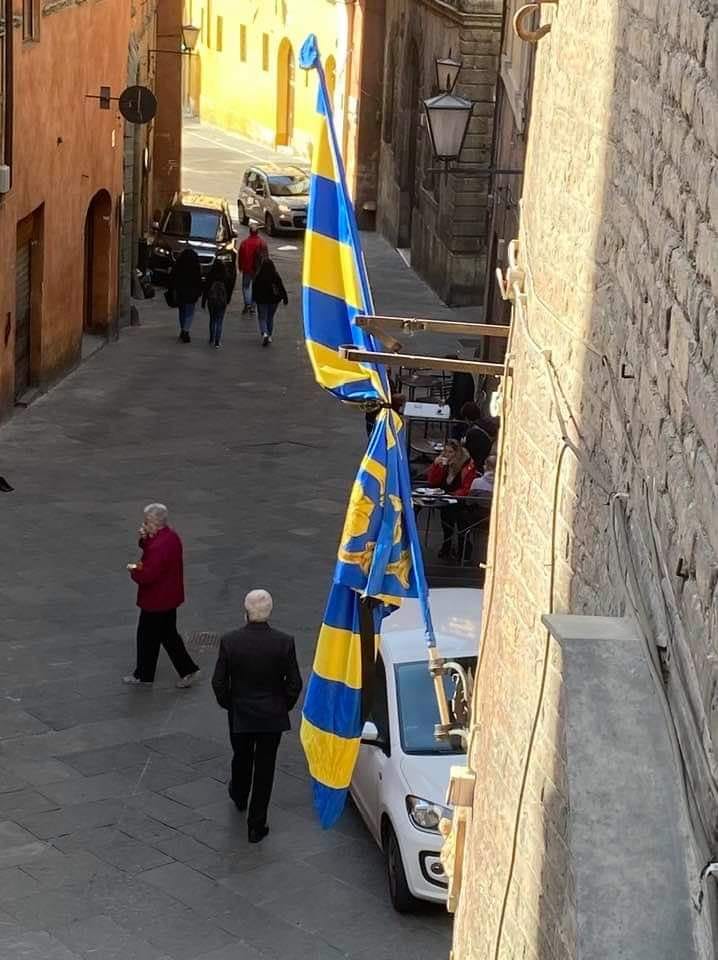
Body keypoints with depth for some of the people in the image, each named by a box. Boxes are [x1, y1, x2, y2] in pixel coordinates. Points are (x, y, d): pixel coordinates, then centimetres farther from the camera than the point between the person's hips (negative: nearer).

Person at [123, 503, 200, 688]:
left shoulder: (158, 546, -30)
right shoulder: (171, 536, 1)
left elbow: (147, 576, -31)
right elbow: (149, 553, 15)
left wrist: (133, 571, -11)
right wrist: (145, 538, -5)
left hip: (156, 601, -9)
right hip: (169, 597, 9)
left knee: (147, 637, 9)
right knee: (168, 635, 19)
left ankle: (144, 675, 25)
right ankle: (188, 670, 19)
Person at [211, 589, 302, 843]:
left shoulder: (229, 641, -17)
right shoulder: (284, 642, -17)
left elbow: (219, 682, -10)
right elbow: (294, 683, -11)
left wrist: (228, 704, 9)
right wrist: (284, 706, 8)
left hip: (240, 715, 1)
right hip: (272, 717, -1)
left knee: (242, 758, 27)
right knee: (264, 769, 10)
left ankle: (239, 796, 54)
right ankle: (256, 826, 15)